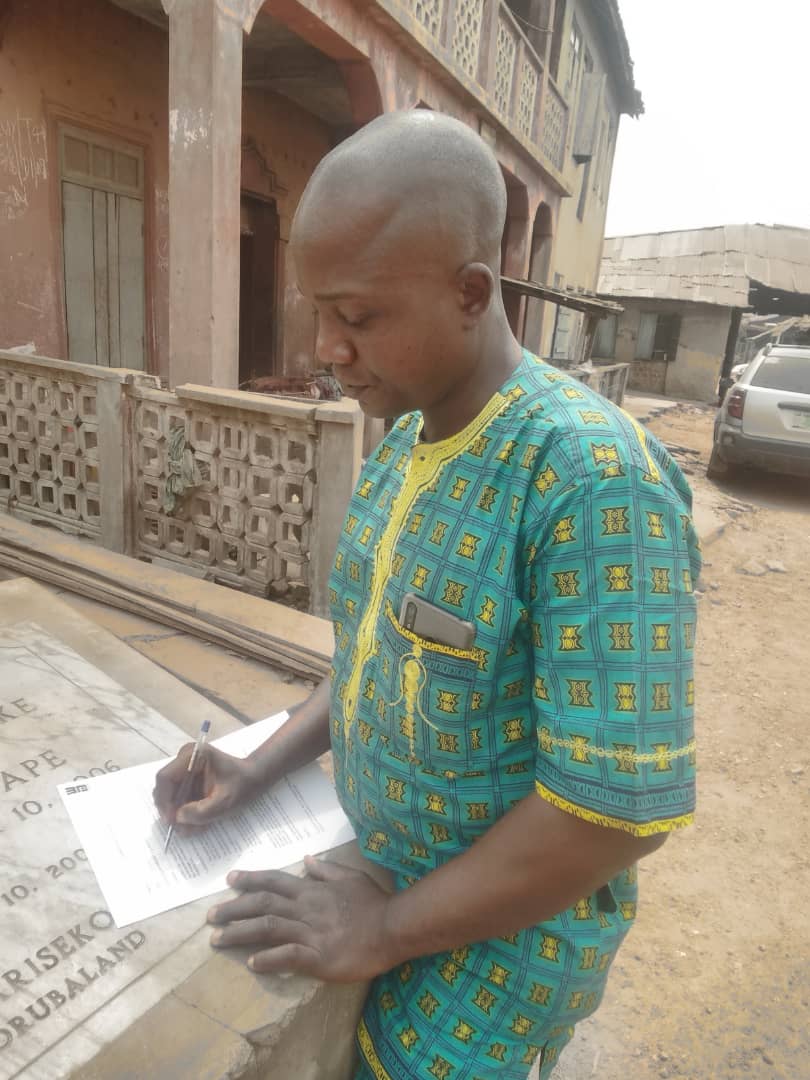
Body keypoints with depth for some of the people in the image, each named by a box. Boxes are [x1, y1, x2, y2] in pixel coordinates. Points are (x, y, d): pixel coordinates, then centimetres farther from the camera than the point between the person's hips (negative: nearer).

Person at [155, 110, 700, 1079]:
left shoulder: (596, 479, -29)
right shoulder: (402, 439, -3)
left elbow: (621, 805, -28)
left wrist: (385, 930, -18)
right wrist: (260, 768, -3)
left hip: (503, 930, -6)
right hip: (377, 870, 7)